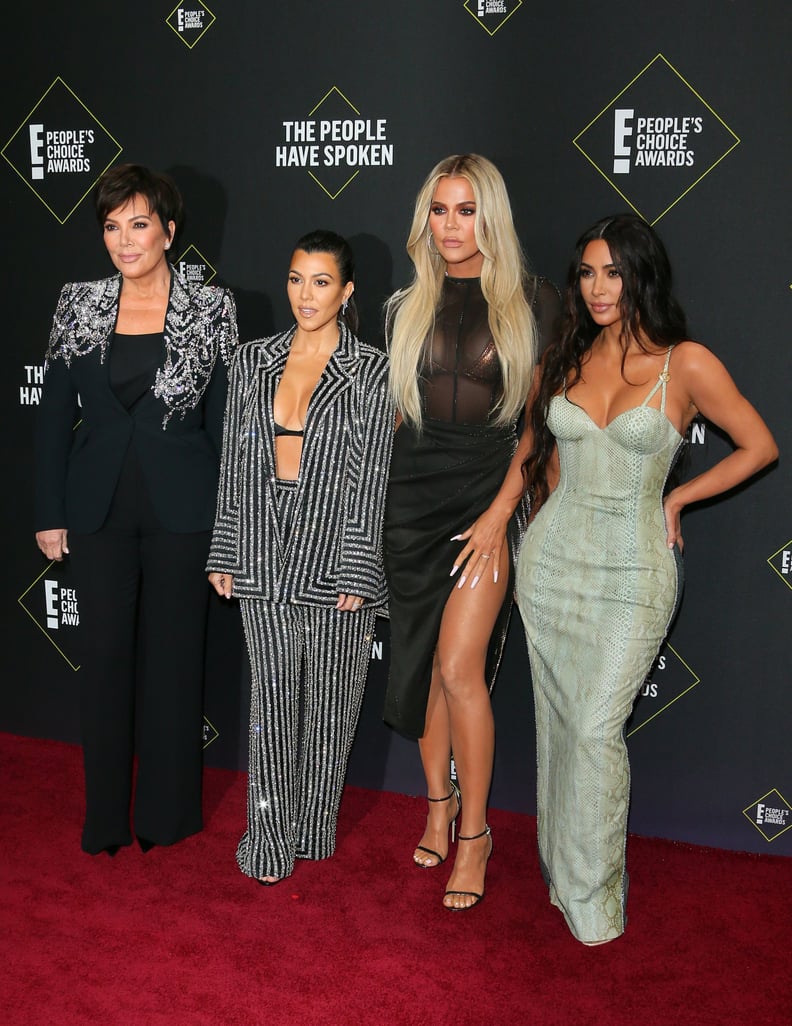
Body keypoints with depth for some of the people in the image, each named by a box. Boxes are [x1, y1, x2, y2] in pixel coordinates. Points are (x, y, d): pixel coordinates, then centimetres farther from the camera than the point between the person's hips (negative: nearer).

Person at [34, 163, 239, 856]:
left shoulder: (210, 310, -2)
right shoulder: (79, 306, 4)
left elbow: (223, 422, 0)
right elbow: (55, 415, 6)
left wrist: (228, 523, -3)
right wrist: (50, 513, 3)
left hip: (182, 511, -2)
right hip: (99, 509, 2)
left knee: (173, 654, 7)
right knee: (105, 653, 8)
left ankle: (168, 810, 24)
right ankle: (106, 815, 23)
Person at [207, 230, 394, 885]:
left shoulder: (370, 369, -4)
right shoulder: (253, 361, 7)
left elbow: (370, 476, -8)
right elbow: (234, 463, 9)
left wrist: (355, 573, -12)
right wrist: (225, 554, 7)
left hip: (334, 553, -2)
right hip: (263, 555, 3)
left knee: (330, 700, 9)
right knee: (271, 697, 7)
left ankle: (314, 825, 27)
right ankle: (270, 833, 19)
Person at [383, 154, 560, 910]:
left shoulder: (532, 301, -1)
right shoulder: (407, 306, 10)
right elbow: (393, 412, 13)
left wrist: (500, 512, -10)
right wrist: (379, 507, 6)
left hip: (488, 492, -4)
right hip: (413, 491, 4)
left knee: (459, 667, -11)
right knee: (421, 661, 9)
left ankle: (474, 832, 6)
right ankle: (438, 804, 28)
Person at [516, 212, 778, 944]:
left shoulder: (685, 364, -8)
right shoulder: (567, 360, 6)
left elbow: (760, 446, 0)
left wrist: (676, 498, 0)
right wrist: (552, 519, 12)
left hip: (632, 568, -4)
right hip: (553, 555, 5)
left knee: (597, 727, -8)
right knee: (558, 721, 11)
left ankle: (593, 896, 9)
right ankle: (561, 870, 27)